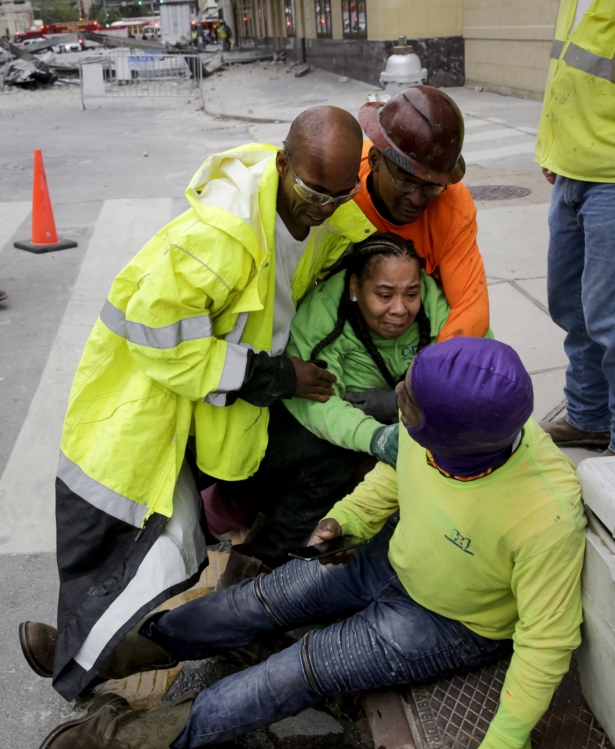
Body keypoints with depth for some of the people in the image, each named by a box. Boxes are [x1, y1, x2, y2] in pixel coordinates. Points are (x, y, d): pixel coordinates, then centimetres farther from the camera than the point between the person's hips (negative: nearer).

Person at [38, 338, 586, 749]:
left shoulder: (547, 514, -39)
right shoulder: (429, 424, -24)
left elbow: (546, 639, -25)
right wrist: (346, 518, -12)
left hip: (456, 624, -5)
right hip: (395, 561, 5)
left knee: (309, 669, -10)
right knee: (265, 599, 1)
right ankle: (124, 648, 16)